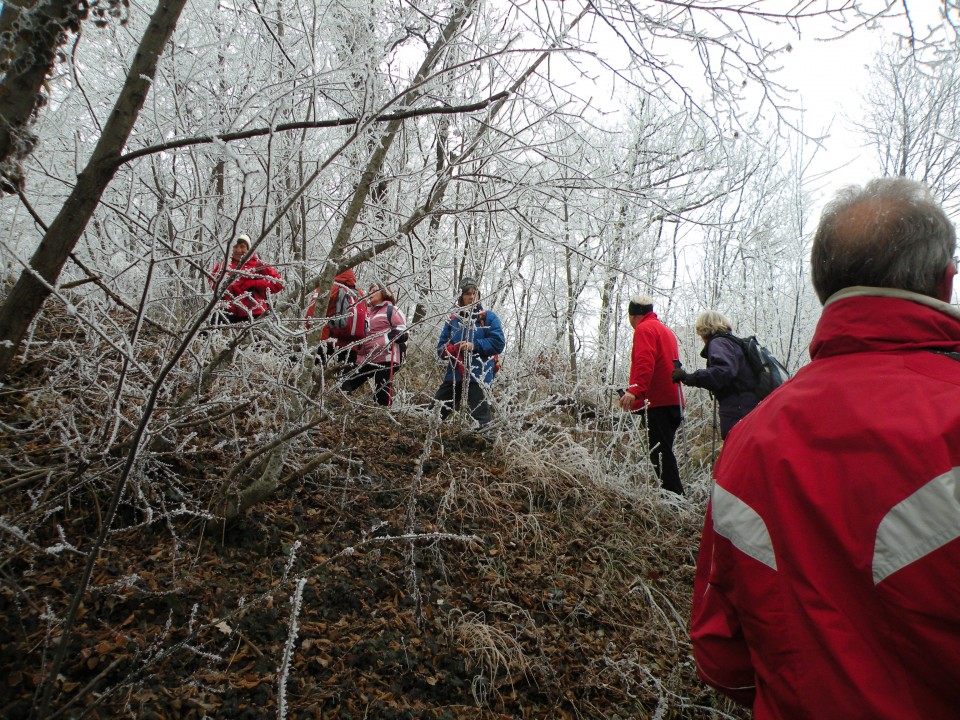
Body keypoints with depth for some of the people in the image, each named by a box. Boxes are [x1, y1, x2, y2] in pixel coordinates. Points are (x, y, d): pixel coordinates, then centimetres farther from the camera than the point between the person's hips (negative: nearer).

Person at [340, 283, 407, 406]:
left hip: (385, 359, -8)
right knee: (346, 387, 2)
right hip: (366, 359, 8)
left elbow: (402, 330, -5)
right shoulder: (369, 313, 24)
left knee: (382, 396, -7)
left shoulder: (391, 309, 2)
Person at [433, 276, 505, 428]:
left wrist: (474, 346, -15)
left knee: (480, 415, -9)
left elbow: (498, 343, -6)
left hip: (478, 374, -5)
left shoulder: (488, 317, 2)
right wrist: (453, 349, -13)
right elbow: (441, 347, 10)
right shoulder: (453, 320, 13)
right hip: (454, 374, 5)